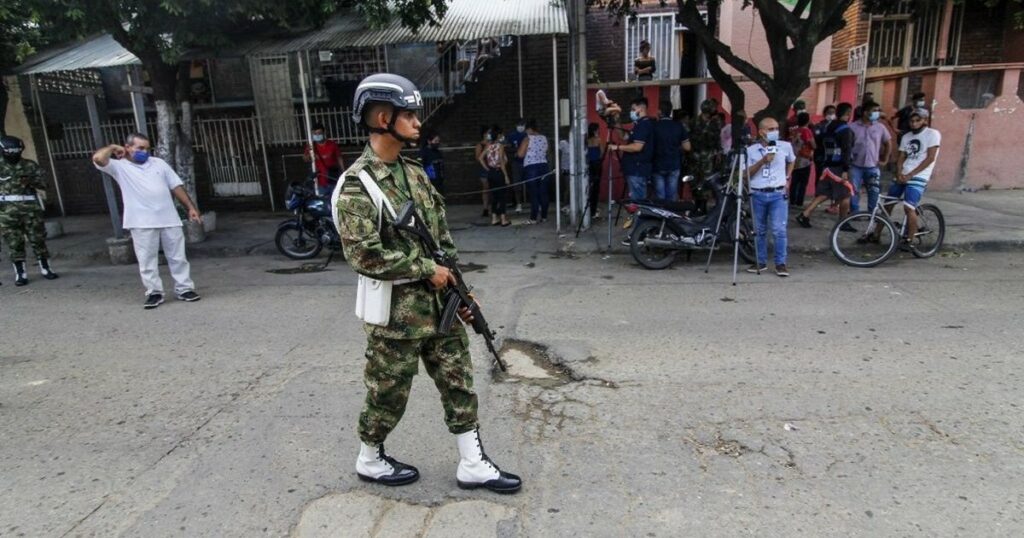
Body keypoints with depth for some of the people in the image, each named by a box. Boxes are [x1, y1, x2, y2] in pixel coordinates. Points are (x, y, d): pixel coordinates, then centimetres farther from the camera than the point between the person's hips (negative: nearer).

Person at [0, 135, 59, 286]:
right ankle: (20, 274, 8)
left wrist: (32, 181, -18)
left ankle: (45, 269, 12)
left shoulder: (31, 166, 5)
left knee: (38, 240, 2)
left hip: (31, 209, 0)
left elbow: (43, 186, 0)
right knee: (15, 244, 3)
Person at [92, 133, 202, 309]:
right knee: (147, 261, 2)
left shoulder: (159, 163, 12)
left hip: (169, 219, 3)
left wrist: (190, 207, 6)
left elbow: (176, 186, 11)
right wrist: (113, 148, 2)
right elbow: (98, 158, -16)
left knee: (177, 257, 6)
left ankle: (184, 289, 14)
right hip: (142, 223, -2)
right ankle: (154, 293, 11)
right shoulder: (120, 167, 3)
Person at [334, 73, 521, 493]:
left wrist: (456, 286, 9)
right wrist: (427, 269, -18)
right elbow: (364, 255, -23)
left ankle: (472, 465, 25)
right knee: (388, 393, 11)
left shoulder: (415, 173, 9)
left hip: (438, 303, 7)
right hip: (397, 310, -7)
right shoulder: (356, 185, -15)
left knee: (458, 382, 11)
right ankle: (370, 460, 36)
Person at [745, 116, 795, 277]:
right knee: (760, 231, 8)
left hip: (778, 194, 0)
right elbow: (747, 174, -6)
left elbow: (791, 161, 25)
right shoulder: (751, 150, 0)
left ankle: (780, 263, 3)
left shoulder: (786, 146, 4)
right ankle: (761, 262, 19)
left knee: (779, 230, -7)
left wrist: (787, 178, 15)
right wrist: (762, 161, -17)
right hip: (757, 194, 1)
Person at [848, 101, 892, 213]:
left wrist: (885, 160, 9)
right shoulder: (853, 127, -6)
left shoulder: (880, 127, 3)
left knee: (874, 192, 2)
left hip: (873, 166, 2)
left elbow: (887, 144, 14)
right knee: (853, 191, 0)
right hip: (856, 166, -2)